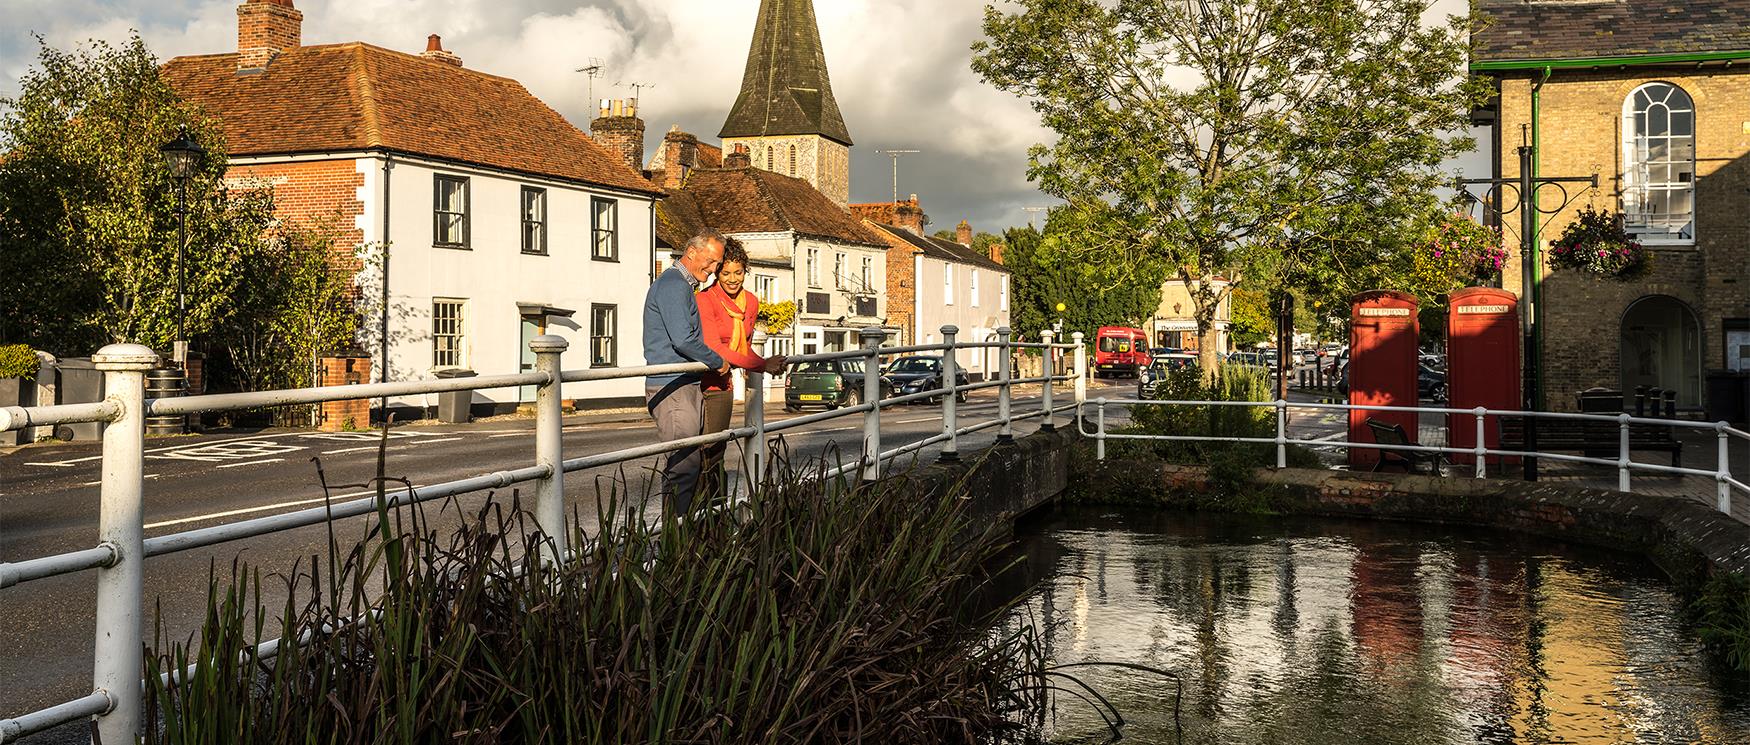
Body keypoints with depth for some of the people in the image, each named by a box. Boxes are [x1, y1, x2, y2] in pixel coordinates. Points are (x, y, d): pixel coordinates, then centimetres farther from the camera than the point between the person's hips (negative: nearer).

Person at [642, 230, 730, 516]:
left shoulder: (684, 286, 21)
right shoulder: (673, 285, -12)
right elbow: (683, 339, -21)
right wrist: (718, 362, -8)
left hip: (688, 385, 11)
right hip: (672, 388, -11)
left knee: (692, 461, 8)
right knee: (684, 463, -13)